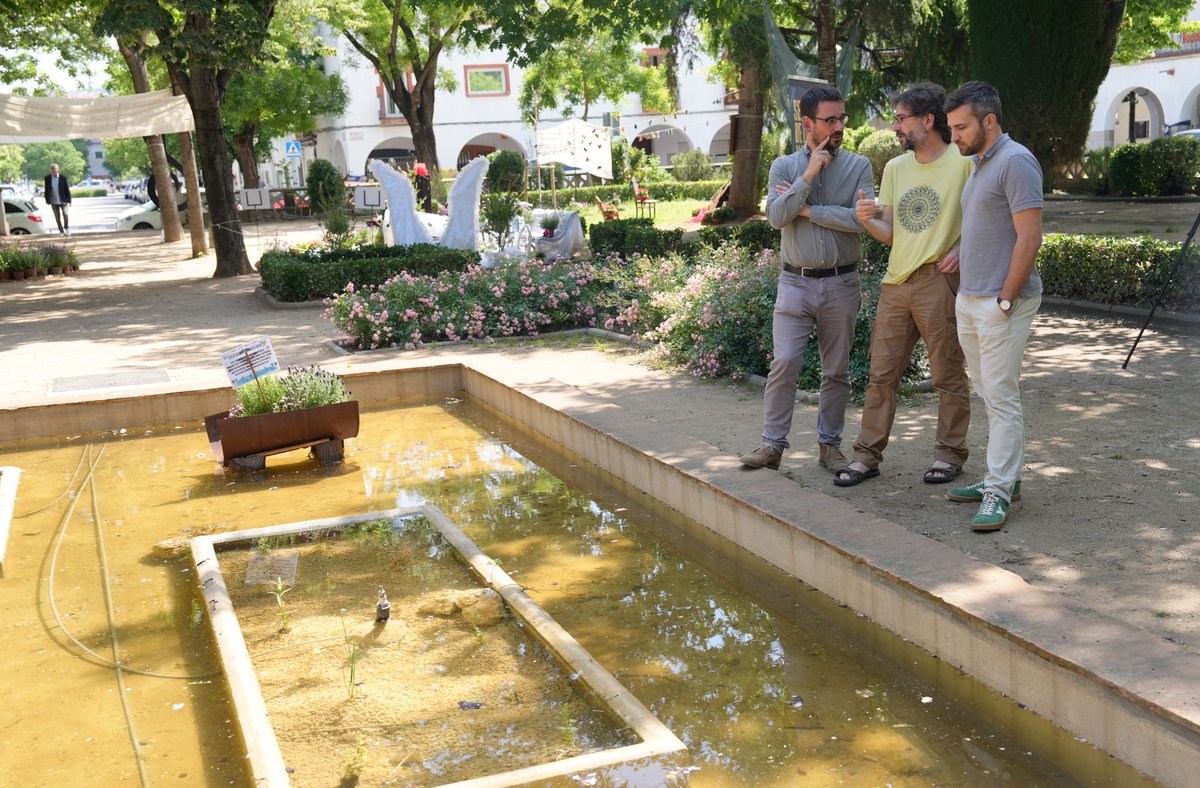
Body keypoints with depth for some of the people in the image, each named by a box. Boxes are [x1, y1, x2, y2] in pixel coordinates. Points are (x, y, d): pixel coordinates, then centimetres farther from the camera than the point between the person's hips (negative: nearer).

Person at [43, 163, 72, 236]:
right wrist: (47, 201, 5)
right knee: (57, 217, 3)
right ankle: (61, 231, 11)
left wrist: (69, 200, -2)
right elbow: (46, 190, 8)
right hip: (53, 201, 2)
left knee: (65, 214, -14)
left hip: (62, 200, -2)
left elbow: (67, 189, 1)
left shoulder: (63, 178, -3)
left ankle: (67, 227, 9)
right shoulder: (47, 178, 3)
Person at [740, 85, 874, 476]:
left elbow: (861, 219, -13)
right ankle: (772, 444, 3)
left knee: (837, 370, 8)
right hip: (796, 282, 0)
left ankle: (829, 443, 20)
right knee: (784, 363, -7)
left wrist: (807, 210, -11)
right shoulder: (784, 167, 4)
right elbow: (776, 216, -11)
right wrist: (809, 176, -15)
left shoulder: (858, 166, 2)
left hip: (841, 283, 1)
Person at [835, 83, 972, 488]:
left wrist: (962, 248, -17)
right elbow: (890, 233, 14)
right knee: (882, 373, 7)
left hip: (939, 282, -6)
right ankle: (868, 455, 13)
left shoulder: (964, 162, -4)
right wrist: (867, 220, -6)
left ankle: (950, 453, 17)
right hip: (896, 283, 6)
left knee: (948, 375, 4)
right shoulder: (894, 168, 14)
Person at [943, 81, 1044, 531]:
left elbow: (1029, 238, -19)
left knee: (1001, 396, -6)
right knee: (987, 393, 14)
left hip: (1001, 302, -10)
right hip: (970, 300, 10)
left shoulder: (1015, 162, -14)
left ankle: (998, 492, -1)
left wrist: (1005, 300, -19)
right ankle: (1003, 476, 22)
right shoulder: (978, 164, 16)